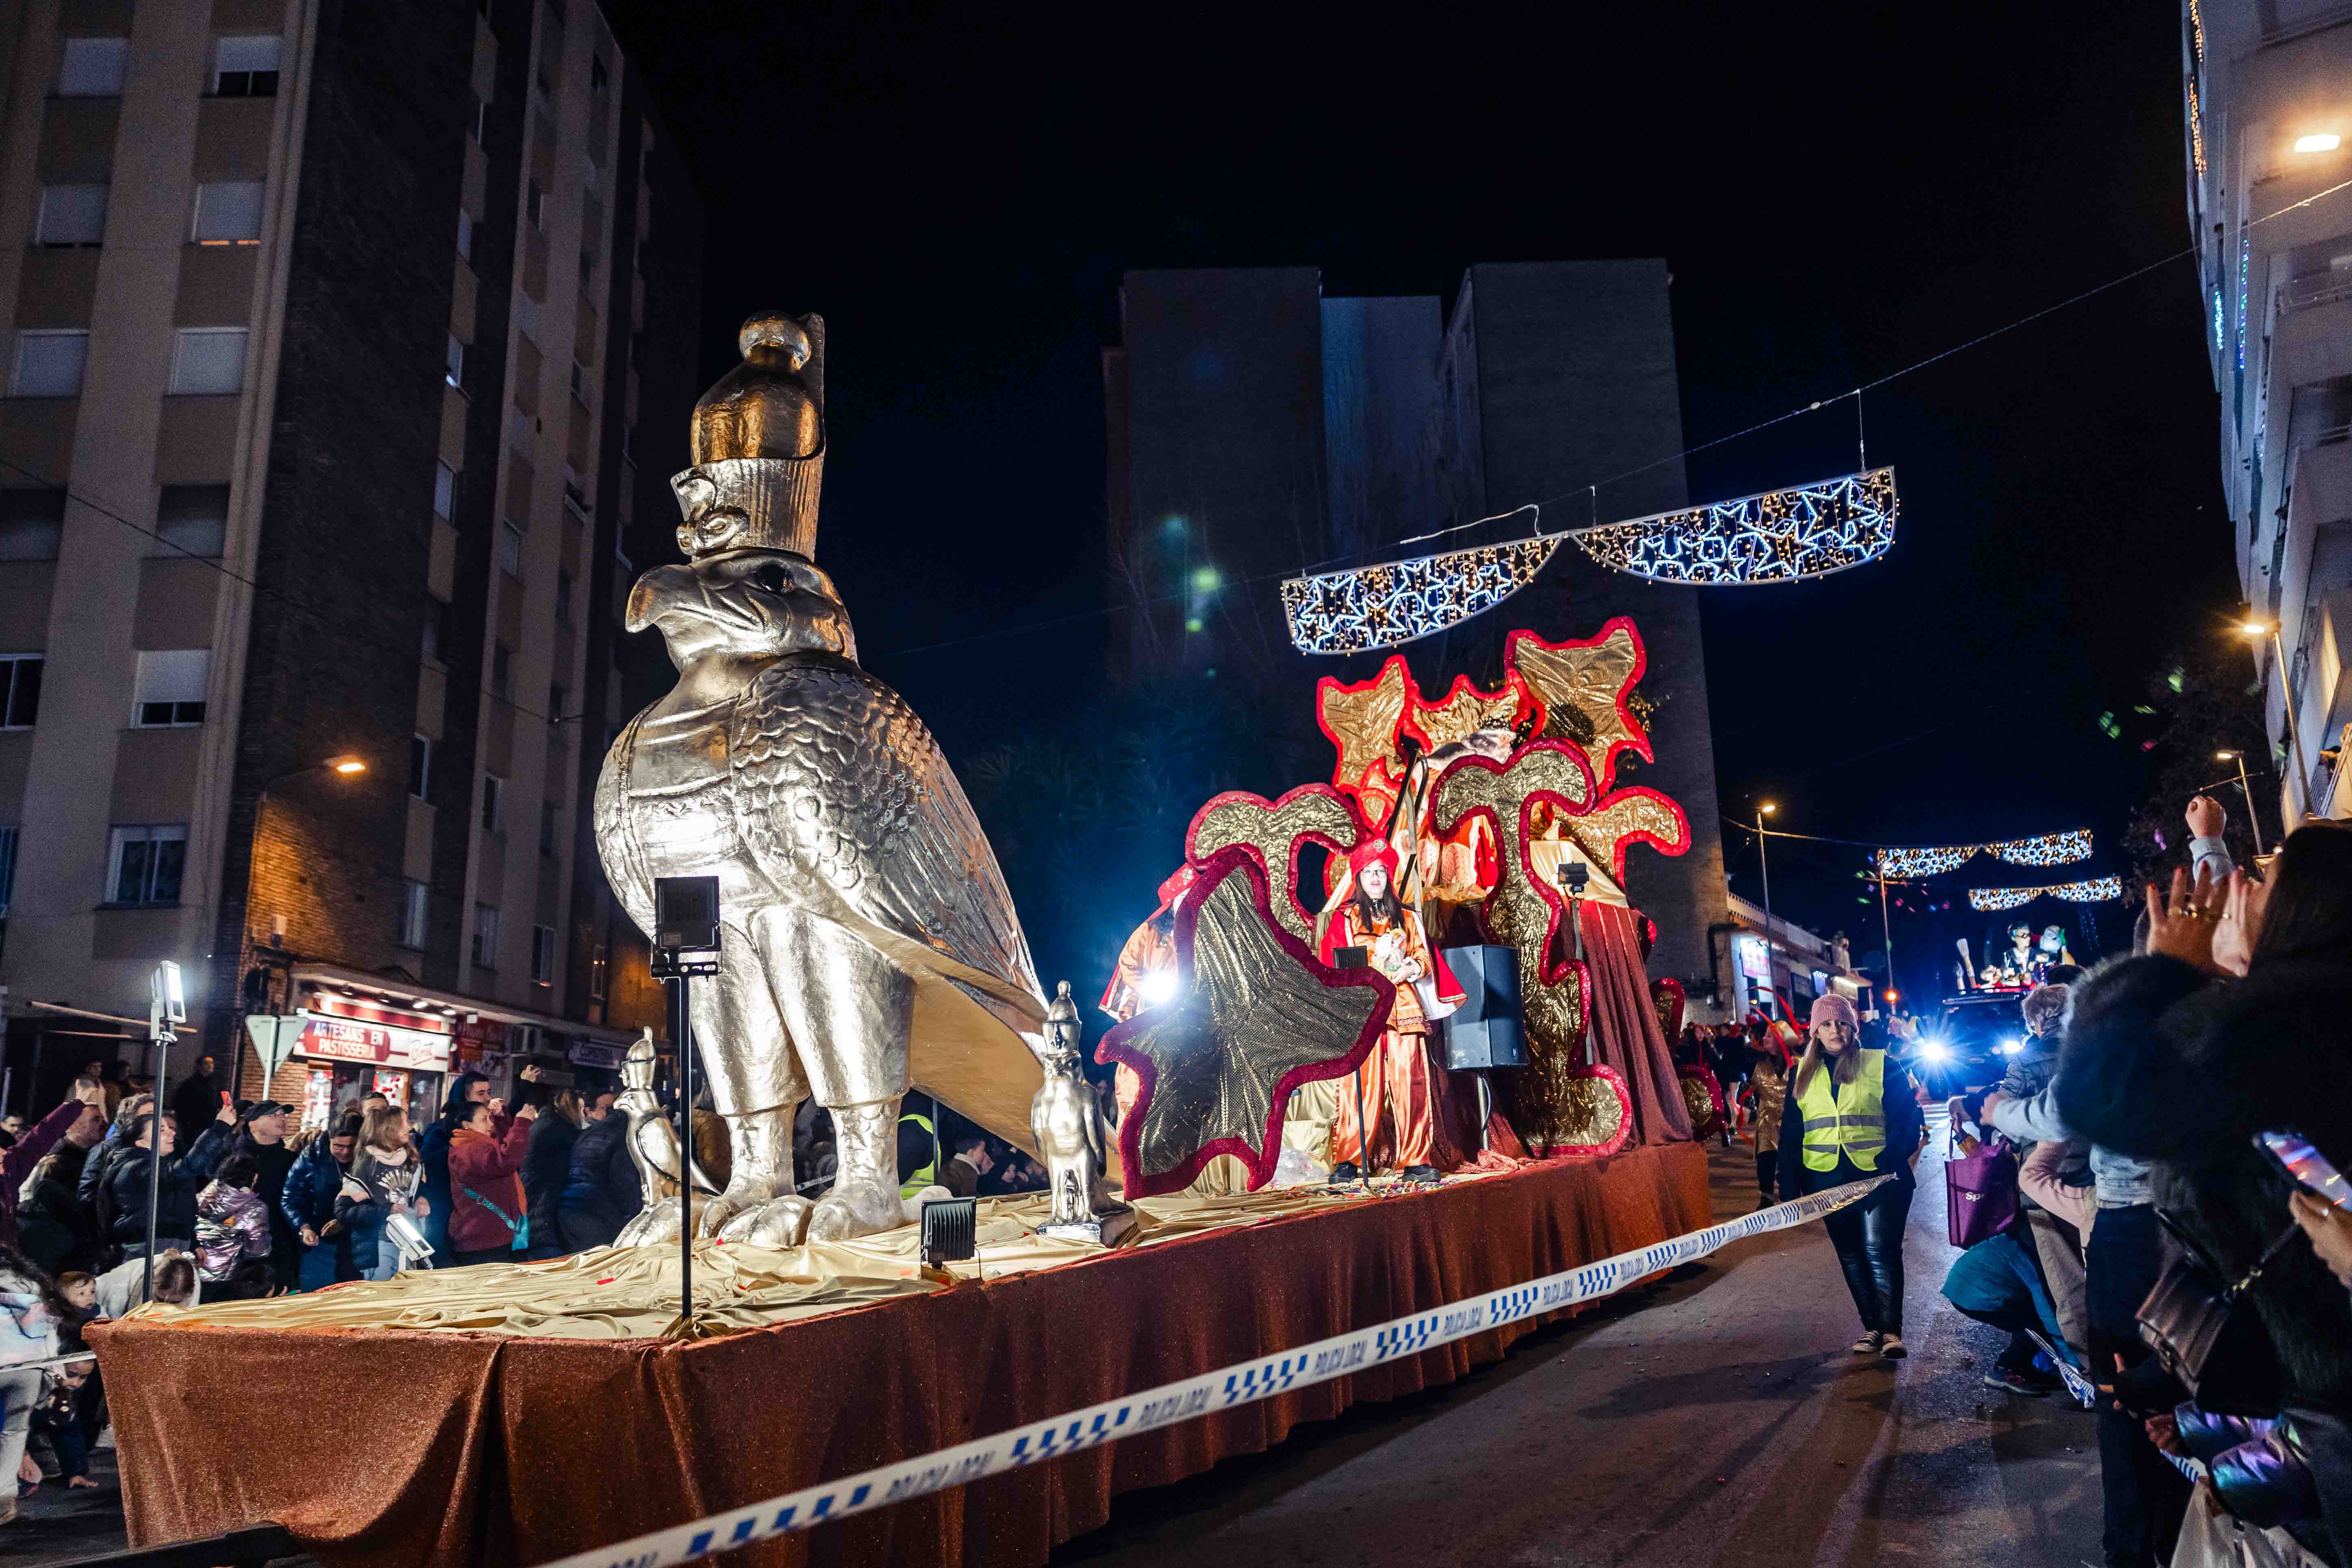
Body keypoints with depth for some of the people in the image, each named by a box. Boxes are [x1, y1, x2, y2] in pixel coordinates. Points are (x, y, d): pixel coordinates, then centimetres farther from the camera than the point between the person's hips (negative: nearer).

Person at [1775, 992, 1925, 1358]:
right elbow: (1791, 1132, 13)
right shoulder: (1802, 1074, 11)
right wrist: (1789, 1183, 6)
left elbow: (1907, 1116, -1)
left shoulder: (1881, 1066, 2)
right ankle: (1872, 1325, 19)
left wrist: (1894, 1157, -18)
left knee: (1880, 1251, -10)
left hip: (1879, 1176, -4)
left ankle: (1892, 1329, 0)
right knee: (1851, 1255, 9)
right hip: (1828, 1180, 4)